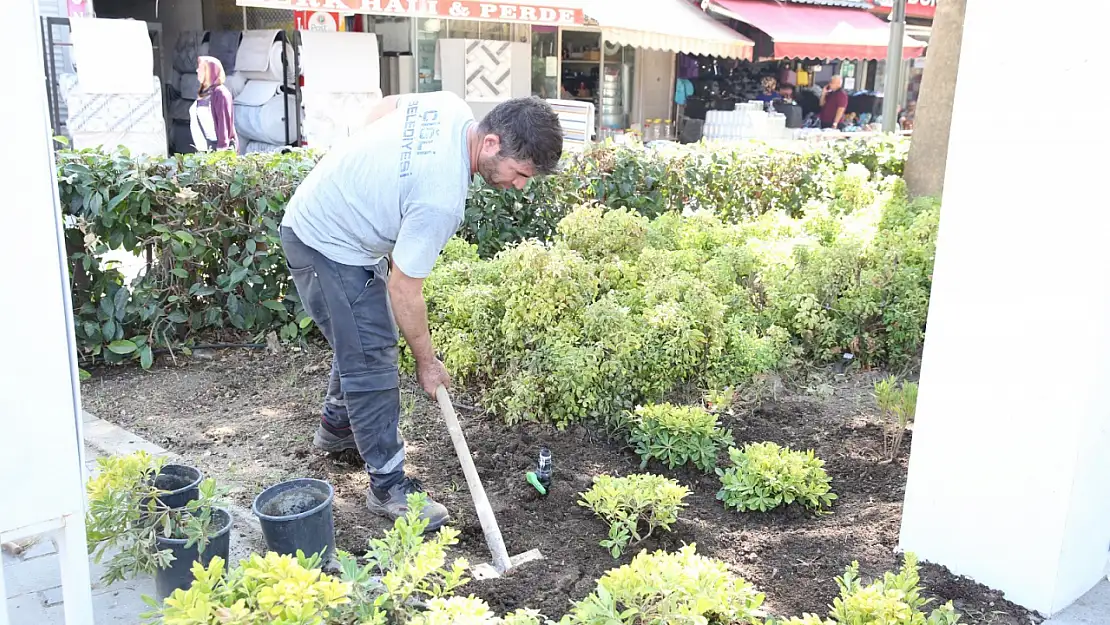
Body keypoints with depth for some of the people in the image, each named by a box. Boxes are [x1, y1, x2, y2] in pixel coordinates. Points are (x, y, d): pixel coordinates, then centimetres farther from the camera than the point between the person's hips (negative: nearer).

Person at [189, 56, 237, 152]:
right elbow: (197, 123, 18)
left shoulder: (220, 93, -9)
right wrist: (199, 148, 18)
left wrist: (221, 150, -19)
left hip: (216, 148, -8)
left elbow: (224, 123, -14)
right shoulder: (202, 94, 14)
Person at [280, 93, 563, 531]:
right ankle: (389, 486, 3)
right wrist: (427, 362, -12)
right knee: (371, 361, -8)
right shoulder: (441, 199, -36)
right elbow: (404, 290, -26)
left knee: (366, 337, 22)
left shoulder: (452, 106, -11)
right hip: (325, 247, -10)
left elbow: (382, 108, 9)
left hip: (325, 212, 10)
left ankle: (337, 426, 43)